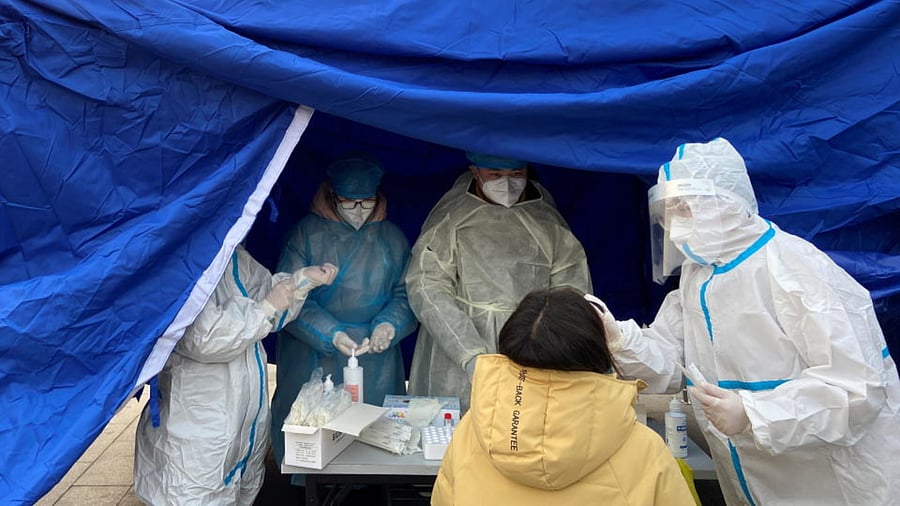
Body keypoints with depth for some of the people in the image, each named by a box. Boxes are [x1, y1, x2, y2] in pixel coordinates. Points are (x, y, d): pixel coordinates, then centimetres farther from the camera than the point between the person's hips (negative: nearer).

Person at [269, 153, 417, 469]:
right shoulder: (307, 232, -3)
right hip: (313, 358, -2)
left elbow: (405, 294, 8)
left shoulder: (392, 238, 6)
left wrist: (390, 325, -14)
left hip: (376, 359, 2)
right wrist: (330, 334, -19)